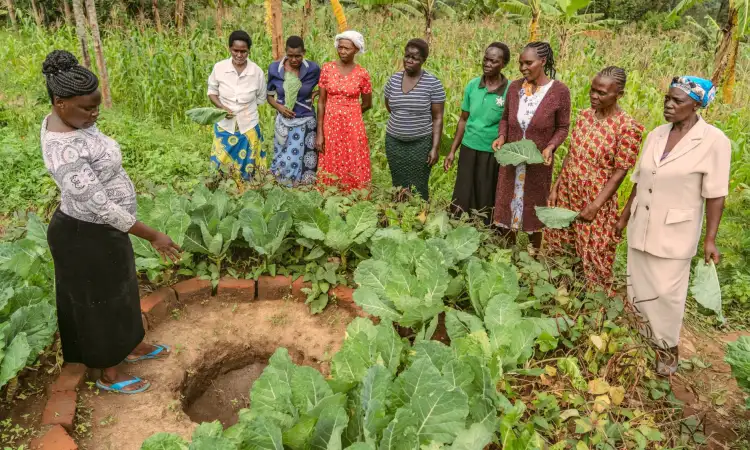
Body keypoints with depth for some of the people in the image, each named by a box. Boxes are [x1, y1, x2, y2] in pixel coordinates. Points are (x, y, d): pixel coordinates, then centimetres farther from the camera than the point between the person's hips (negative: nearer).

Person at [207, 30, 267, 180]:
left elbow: (261, 99, 3)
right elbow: (212, 92, 2)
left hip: (248, 126, 0)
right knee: (222, 166, 11)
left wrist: (246, 108, -6)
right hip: (224, 126, 1)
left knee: (246, 167, 14)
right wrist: (222, 107, -15)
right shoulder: (219, 68, -10)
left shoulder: (257, 71, -11)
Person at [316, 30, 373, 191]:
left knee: (353, 171, 5)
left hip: (353, 126, -1)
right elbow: (321, 102, -1)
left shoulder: (362, 73, -4)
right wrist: (319, 133, -5)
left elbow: (367, 104, 9)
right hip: (330, 125, 1)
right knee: (331, 169, 9)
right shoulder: (327, 68, -1)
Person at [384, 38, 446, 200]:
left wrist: (435, 147, -12)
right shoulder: (394, 79, 3)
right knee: (398, 186, 11)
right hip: (394, 142, 4)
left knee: (418, 188, 3)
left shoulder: (433, 83, -9)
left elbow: (438, 118, -8)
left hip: (420, 144, -4)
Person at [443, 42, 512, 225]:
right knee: (461, 199, 9)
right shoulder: (472, 85, 1)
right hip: (469, 149, 3)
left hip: (493, 153, -3)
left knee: (486, 203, 8)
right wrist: (452, 151, 8)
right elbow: (463, 119, 8)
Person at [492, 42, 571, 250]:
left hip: (538, 163, -3)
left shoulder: (559, 91, -12)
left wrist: (550, 147, -22)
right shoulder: (514, 87, -2)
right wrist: (501, 137, -9)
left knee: (534, 212, 11)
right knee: (507, 208, 12)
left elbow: (562, 128, -5)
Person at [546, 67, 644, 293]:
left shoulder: (627, 127, -17)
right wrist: (556, 186, 6)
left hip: (596, 200, -6)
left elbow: (619, 173, -16)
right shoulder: (585, 115, 3)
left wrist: (595, 206, -19)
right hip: (567, 193, 6)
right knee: (558, 248, 17)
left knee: (593, 257, 6)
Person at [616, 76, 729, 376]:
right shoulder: (656, 134, 2)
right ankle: (641, 339, 35)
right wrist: (624, 216, 14)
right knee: (638, 286, 15)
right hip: (641, 226, 5)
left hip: (674, 233, -5)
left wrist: (710, 239, -14)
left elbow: (715, 195, -13)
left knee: (666, 292, 3)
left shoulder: (714, 141, -13)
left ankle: (668, 348, 25)